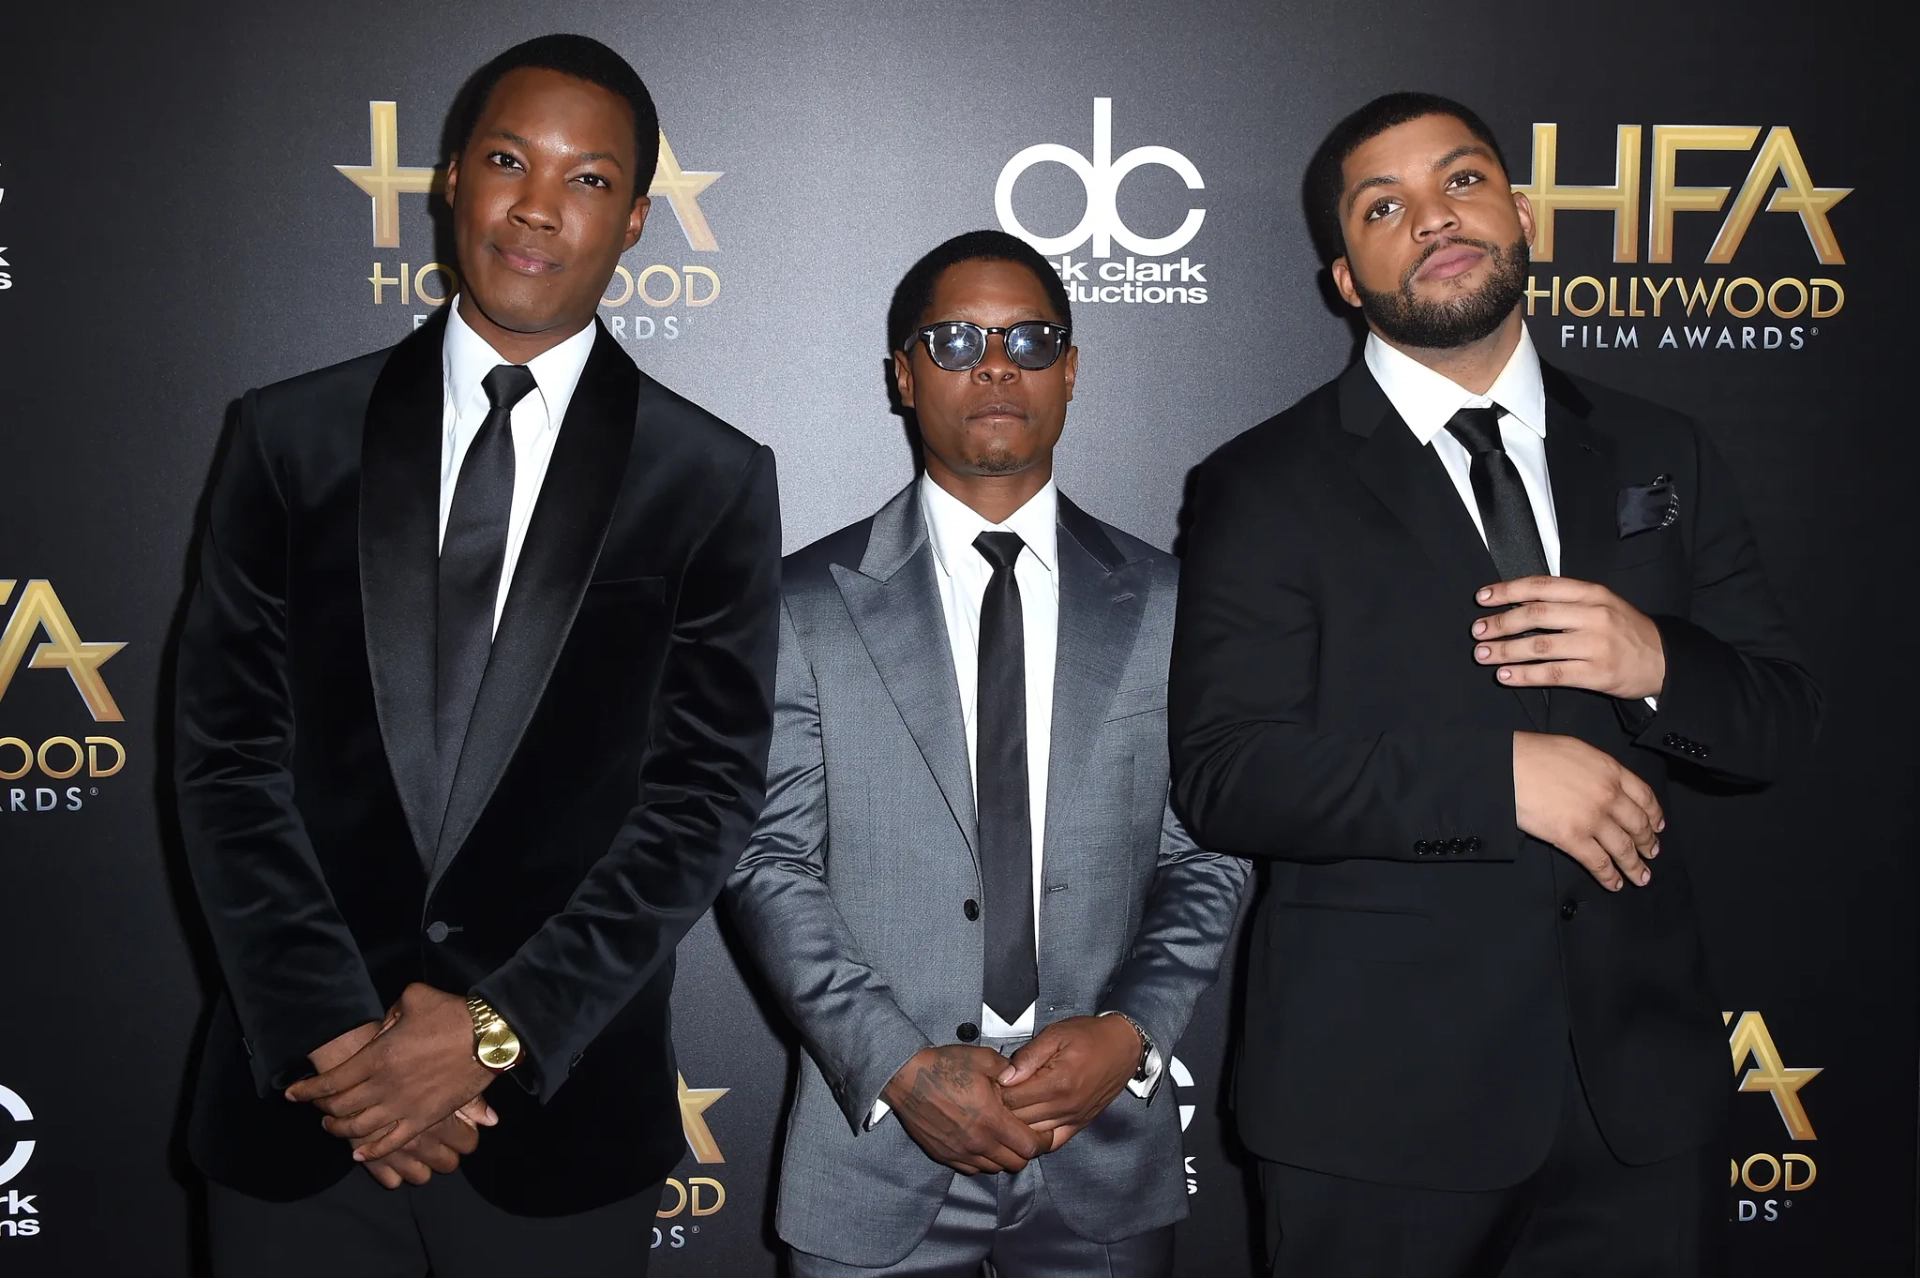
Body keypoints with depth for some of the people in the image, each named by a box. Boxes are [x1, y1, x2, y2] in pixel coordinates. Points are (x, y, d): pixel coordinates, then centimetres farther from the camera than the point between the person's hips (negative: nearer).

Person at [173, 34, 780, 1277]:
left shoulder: (714, 480, -2)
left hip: (564, 1111, -1)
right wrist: (328, 1030, -11)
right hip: (301, 1090, 1)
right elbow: (230, 752, -1)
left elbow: (708, 791, -6)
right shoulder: (294, 438, 2)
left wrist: (499, 1026, -13)